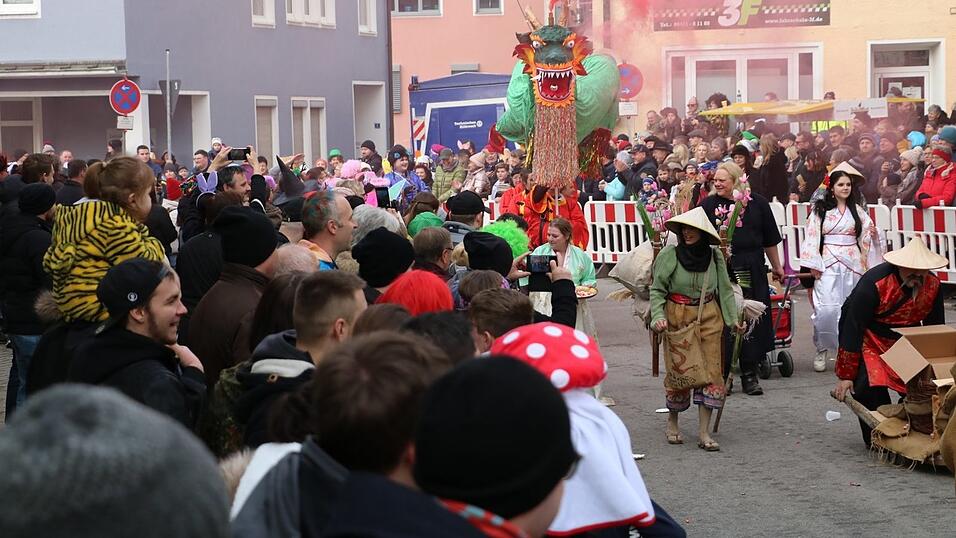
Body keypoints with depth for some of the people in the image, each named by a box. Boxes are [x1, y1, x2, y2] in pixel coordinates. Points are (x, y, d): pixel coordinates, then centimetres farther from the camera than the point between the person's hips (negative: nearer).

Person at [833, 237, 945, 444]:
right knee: (870, 385, -22)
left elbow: (936, 329, 3)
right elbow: (852, 329, -26)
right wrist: (845, 375, -23)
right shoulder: (873, 283, -30)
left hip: (906, 340, 5)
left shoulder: (933, 285, -13)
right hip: (869, 337, -5)